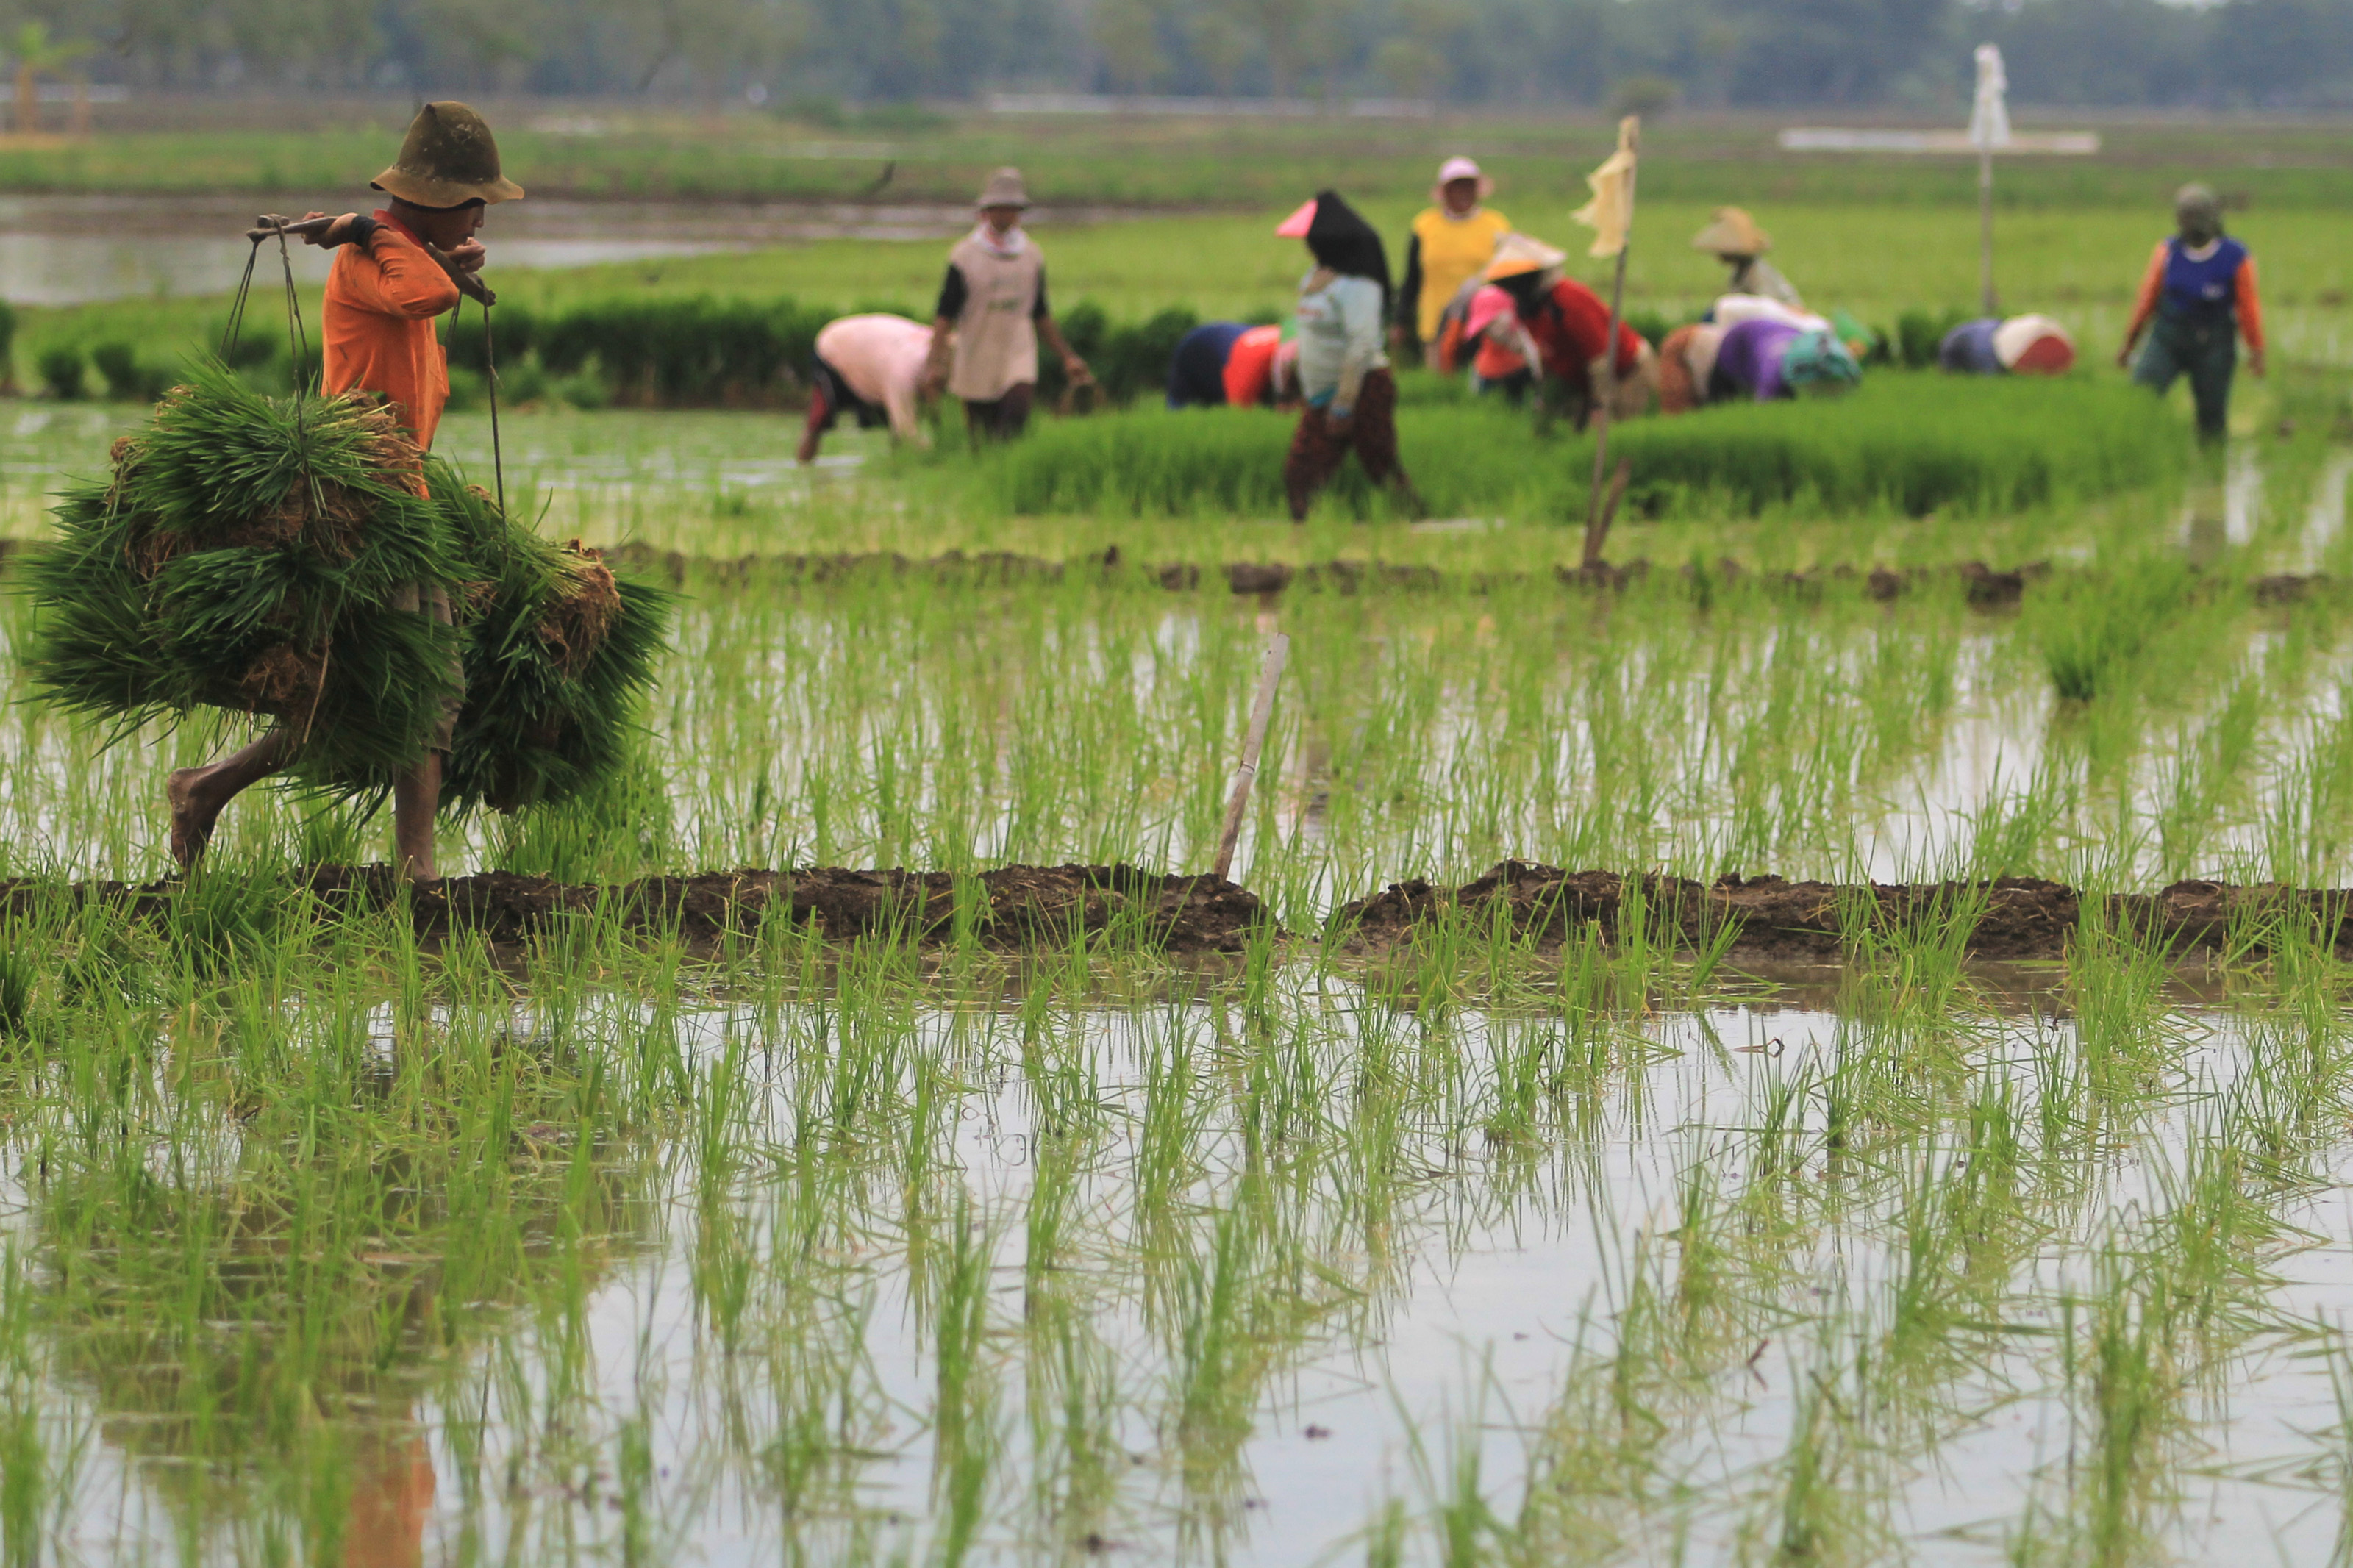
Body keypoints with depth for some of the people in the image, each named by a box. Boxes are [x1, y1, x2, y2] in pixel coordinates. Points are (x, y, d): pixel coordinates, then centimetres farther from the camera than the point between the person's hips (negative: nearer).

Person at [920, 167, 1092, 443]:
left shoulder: (1032, 256, 8)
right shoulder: (964, 256, -3)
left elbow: (1041, 315, 20)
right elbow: (944, 316, -4)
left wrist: (1067, 357, 19)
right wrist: (936, 364, -14)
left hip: (1019, 359, 2)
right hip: (976, 365, -1)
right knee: (981, 439, 2)